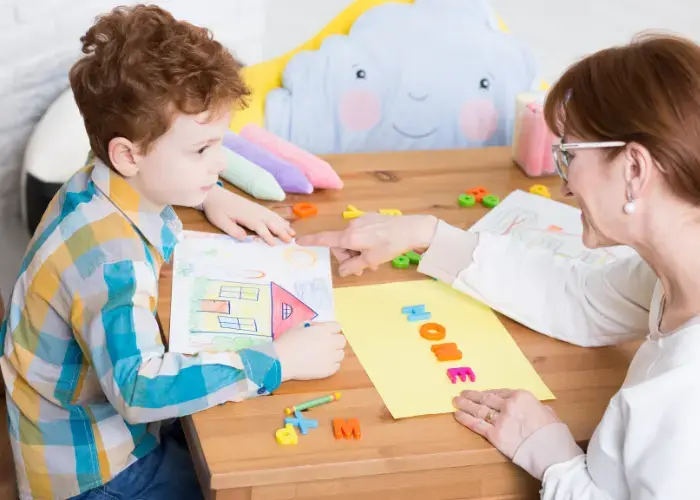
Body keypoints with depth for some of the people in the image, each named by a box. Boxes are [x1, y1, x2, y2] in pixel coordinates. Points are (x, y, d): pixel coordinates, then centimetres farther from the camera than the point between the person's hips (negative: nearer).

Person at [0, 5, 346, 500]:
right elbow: (140, 387, -43)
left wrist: (214, 197, 2)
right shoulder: (109, 256, -33)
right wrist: (278, 360, -38)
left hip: (109, 414, 9)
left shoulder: (114, 183, -5)